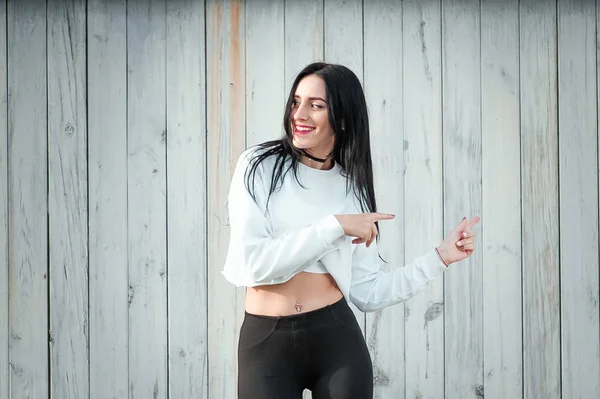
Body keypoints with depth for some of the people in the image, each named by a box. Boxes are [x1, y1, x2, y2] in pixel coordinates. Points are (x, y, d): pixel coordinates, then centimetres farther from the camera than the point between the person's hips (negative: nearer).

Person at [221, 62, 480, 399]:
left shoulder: (353, 189, 6)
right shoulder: (260, 167, -3)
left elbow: (368, 293, 4)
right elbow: (252, 263, -15)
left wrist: (441, 257, 0)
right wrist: (334, 226, -17)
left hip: (337, 339, 2)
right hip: (265, 343, -2)